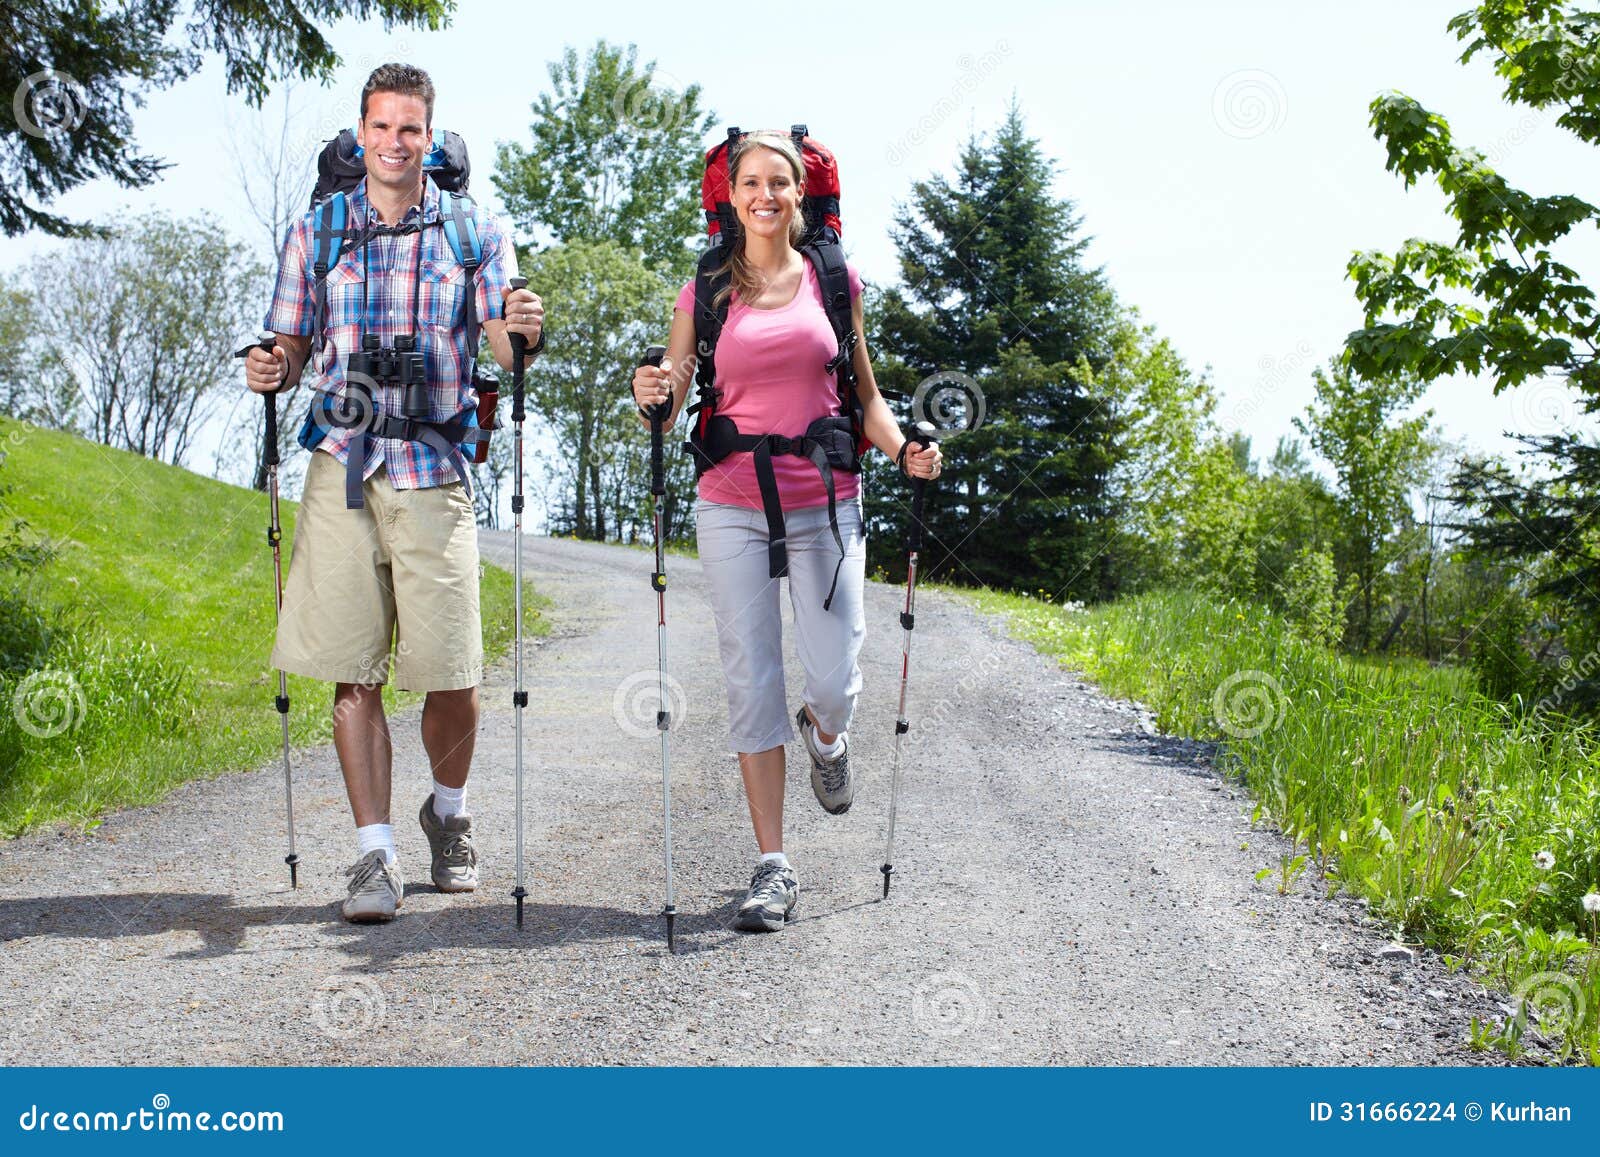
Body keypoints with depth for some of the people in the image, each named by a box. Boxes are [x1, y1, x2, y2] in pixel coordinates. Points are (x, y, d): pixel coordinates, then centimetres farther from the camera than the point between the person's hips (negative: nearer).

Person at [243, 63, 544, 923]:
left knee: (449, 677, -2)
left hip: (433, 473, -1)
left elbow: (501, 344, -3)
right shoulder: (316, 233, 12)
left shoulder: (476, 233, 7)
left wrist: (524, 334, -26)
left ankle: (448, 812, 26)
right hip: (340, 470, 1)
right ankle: (374, 853, 8)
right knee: (353, 673, -1)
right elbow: (292, 348, 16)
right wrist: (267, 370, -7)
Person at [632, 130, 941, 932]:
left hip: (826, 505, 0)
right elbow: (669, 410, 3)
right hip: (733, 508, 0)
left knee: (834, 680, -6)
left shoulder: (835, 281, 7)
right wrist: (650, 397, -20)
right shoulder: (705, 293, 5)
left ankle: (825, 734, 34)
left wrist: (902, 451, -4)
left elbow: (863, 393, 13)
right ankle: (773, 866, 8)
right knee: (752, 685, -2)